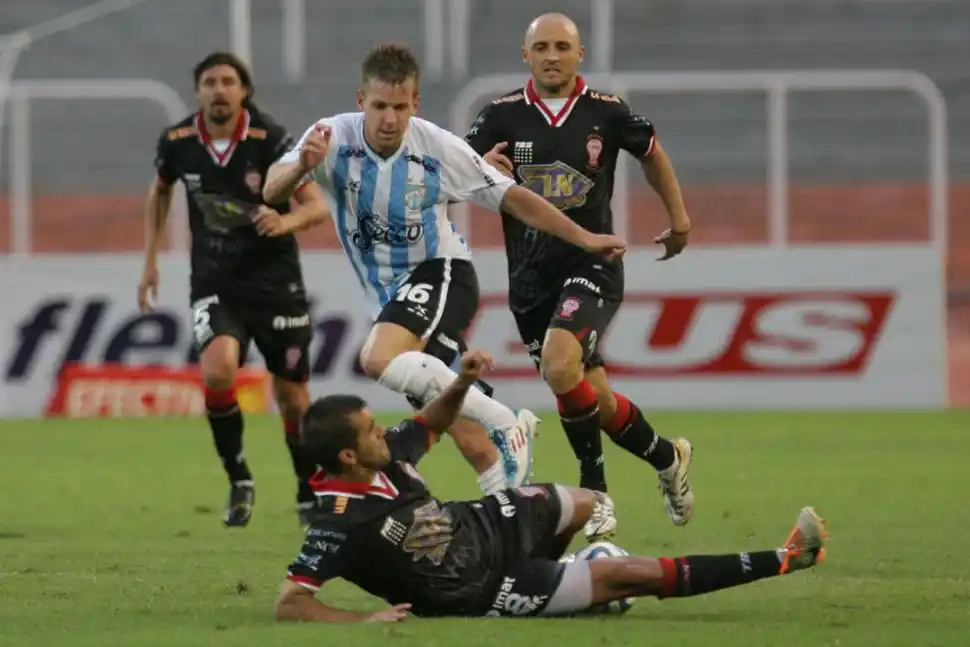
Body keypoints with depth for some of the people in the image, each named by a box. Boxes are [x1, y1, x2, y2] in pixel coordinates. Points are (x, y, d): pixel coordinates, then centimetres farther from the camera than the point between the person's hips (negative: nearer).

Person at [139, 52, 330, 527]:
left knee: (291, 395, 7)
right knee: (217, 372, -24)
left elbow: (317, 205, -16)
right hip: (214, 285, 1)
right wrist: (151, 260, 12)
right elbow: (160, 190, 15)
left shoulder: (270, 140, -16)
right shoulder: (178, 143, -7)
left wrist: (286, 221, -38)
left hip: (274, 281, -1)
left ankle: (310, 495, 29)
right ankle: (239, 480, -4)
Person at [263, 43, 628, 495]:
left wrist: (584, 239, -5)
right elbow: (271, 192, -26)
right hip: (390, 295, 4)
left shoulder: (439, 148, -16)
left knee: (378, 359, -32)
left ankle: (502, 421, -23)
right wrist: (301, 166, -48)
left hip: (440, 275, -4)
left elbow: (511, 198, -5)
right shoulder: (335, 139, -15)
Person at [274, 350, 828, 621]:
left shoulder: (384, 458, -12)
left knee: (583, 504, 26)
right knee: (631, 575, -6)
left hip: (480, 525, 8)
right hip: (482, 591, -8)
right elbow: (290, 603, -35)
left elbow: (431, 425, 9)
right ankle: (783, 561, 1)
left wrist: (461, 385, -11)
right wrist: (363, 620, -45)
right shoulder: (341, 525, -33)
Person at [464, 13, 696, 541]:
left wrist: (678, 215, 22)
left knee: (560, 365, -26)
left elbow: (650, 152, 16)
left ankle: (594, 490, -10)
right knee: (592, 399, 8)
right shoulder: (503, 116, -2)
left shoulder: (606, 112, -3)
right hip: (529, 275, 3)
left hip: (591, 265, -3)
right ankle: (666, 458, 32)